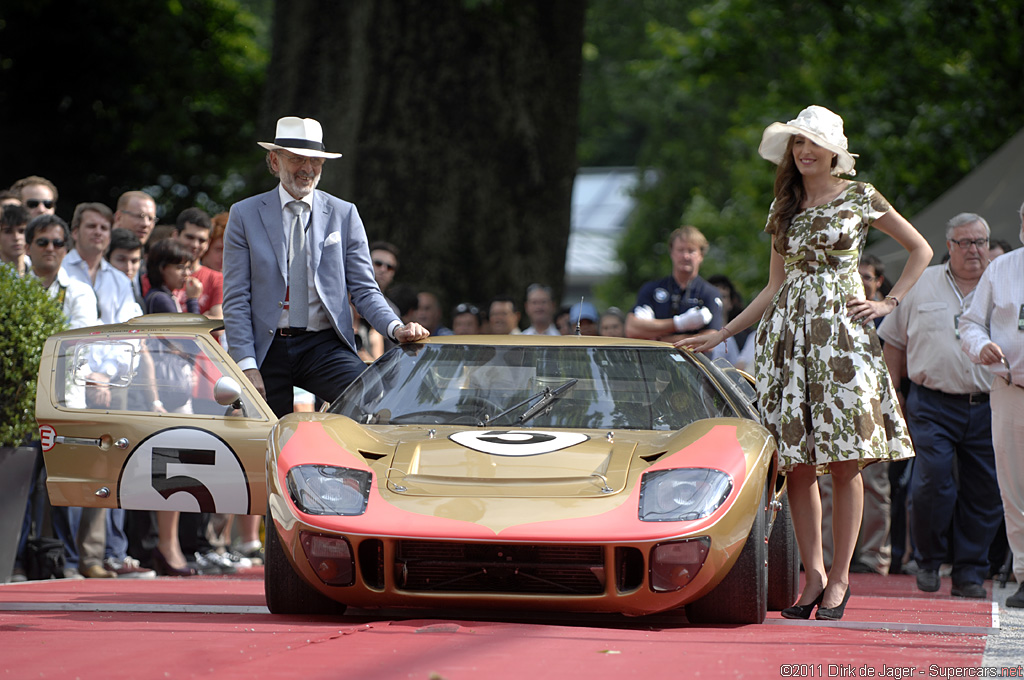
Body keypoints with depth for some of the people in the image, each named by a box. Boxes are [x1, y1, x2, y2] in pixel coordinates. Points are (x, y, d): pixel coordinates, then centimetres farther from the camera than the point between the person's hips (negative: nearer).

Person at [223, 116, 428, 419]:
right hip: (268, 349, 0)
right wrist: (247, 366, -8)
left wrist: (396, 328, -12)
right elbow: (236, 300, 3)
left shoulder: (344, 214, 9)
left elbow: (365, 289, 8)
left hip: (325, 348, 0)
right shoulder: (245, 215, 6)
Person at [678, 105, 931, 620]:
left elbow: (920, 250, 11)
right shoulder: (784, 208, 16)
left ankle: (839, 577, -1)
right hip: (787, 334, 4)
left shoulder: (859, 198, 5)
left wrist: (888, 304, 1)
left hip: (841, 332, -3)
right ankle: (812, 575, 3)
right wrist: (720, 334, 17)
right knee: (797, 463, -3)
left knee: (843, 461, -7)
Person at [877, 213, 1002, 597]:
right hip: (932, 404, -1)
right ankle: (928, 561, 9)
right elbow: (894, 342, 15)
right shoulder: (921, 285, 9)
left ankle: (970, 573, 11)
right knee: (931, 486, -11)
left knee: (983, 493, 1)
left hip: (988, 407, 1)